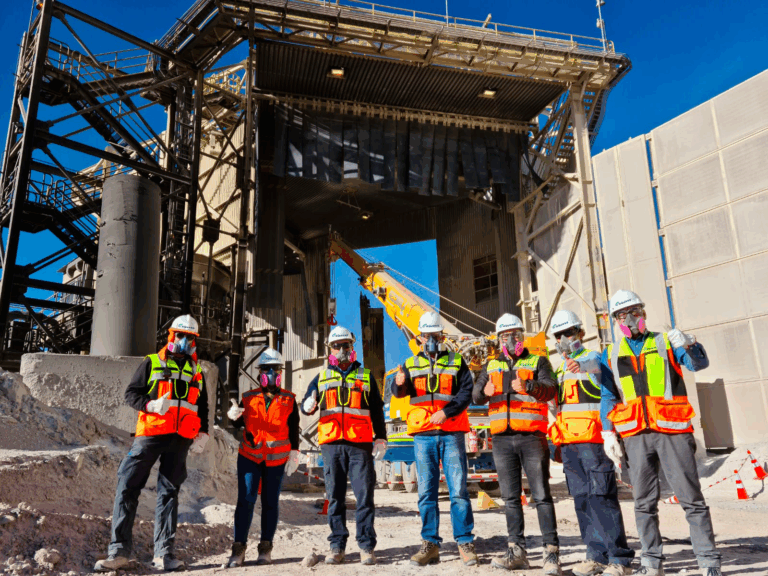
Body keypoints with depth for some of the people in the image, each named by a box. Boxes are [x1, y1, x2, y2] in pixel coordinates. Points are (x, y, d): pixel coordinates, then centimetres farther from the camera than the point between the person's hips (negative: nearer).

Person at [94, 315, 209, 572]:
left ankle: (164, 553, 5)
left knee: (169, 492, 3)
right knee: (128, 487, -6)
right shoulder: (152, 363, 9)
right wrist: (151, 404, -15)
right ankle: (119, 549, 1)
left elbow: (203, 408, 21)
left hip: (180, 439, 2)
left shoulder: (197, 372, 18)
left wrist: (203, 434, 8)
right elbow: (131, 393, 3)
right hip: (150, 434, -2)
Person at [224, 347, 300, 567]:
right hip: (249, 456, 0)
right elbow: (239, 424, 10)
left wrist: (294, 454, -1)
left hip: (277, 459, 0)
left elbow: (294, 430, 6)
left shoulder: (289, 400, 5)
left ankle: (265, 548, 14)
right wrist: (233, 415, -12)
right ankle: (239, 548, -1)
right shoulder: (249, 397, 6)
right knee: (245, 500, -7)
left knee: (270, 502, 5)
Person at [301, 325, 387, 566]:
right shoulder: (321, 378, 15)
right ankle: (337, 546, 12)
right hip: (331, 444, 1)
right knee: (334, 498, 5)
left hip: (360, 444, -1)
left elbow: (377, 410, 12)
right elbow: (306, 405, 10)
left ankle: (367, 547, 3)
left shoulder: (366, 376, 13)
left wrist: (380, 438, 4)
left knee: (364, 496, -3)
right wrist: (308, 406, -14)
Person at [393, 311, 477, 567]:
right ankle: (430, 544, 13)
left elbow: (466, 393, -3)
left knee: (458, 490, -1)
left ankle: (465, 543, 8)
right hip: (423, 435, 1)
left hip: (452, 433, -1)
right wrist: (399, 384, -29)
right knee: (426, 492, 5)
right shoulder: (411, 365, 11)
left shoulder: (457, 362, 8)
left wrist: (445, 412, -17)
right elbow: (400, 392, -5)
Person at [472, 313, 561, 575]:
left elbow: (550, 389, -12)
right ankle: (517, 551, 16)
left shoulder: (538, 362, 6)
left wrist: (527, 386, -33)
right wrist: (485, 391, -20)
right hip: (502, 439, 4)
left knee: (541, 495, -5)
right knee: (510, 497, 8)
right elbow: (476, 396, 4)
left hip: (532, 436, -4)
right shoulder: (491, 366, 16)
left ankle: (551, 554, 0)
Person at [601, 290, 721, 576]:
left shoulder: (665, 342, 7)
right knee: (644, 503, 7)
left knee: (691, 498, -1)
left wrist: (689, 345, -30)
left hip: (672, 430, -2)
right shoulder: (611, 354, 14)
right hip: (635, 436, 3)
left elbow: (699, 364, -8)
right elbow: (608, 397, 14)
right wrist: (608, 434, 6)